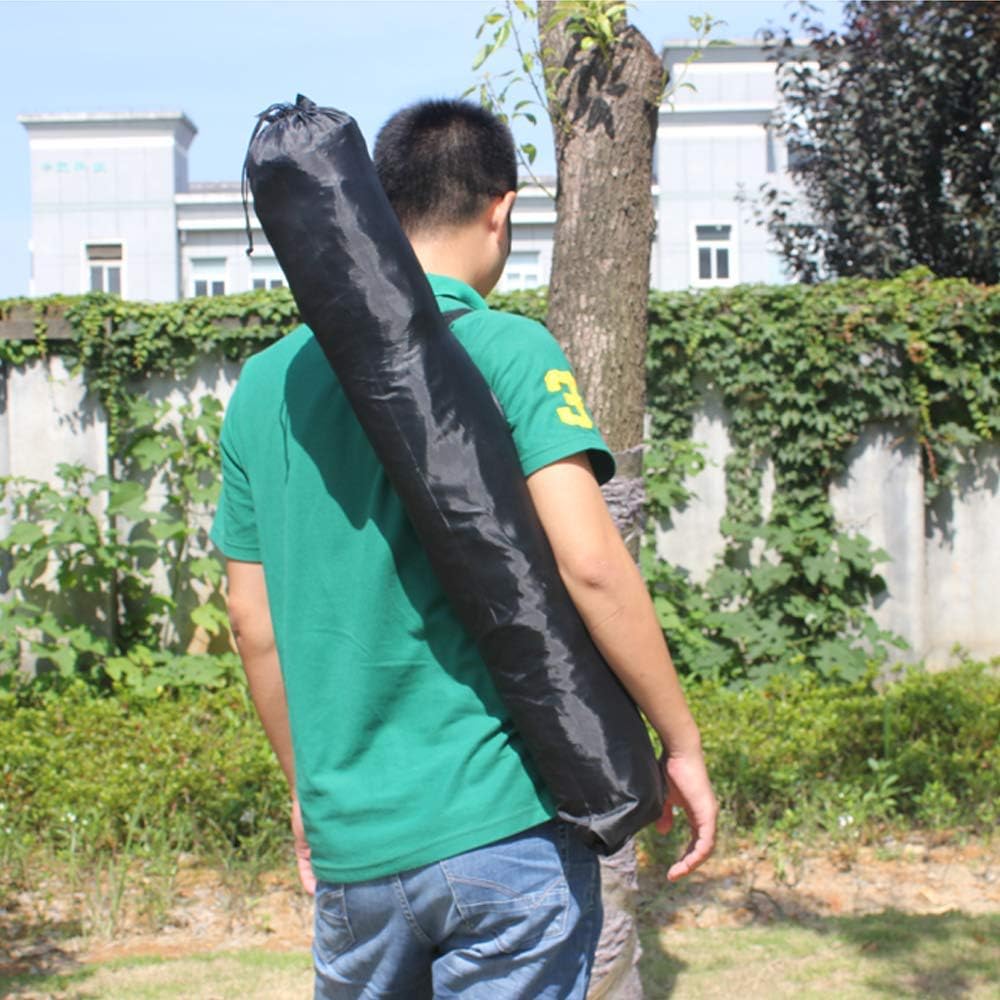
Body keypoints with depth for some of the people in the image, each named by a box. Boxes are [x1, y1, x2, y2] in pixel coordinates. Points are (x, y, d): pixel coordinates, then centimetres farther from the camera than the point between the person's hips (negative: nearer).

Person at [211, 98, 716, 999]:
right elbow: (587, 560, -19)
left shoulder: (268, 381, 6)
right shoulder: (507, 350, -8)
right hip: (508, 823, -4)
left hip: (350, 842, 5)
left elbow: (252, 619, 10)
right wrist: (681, 741, -8)